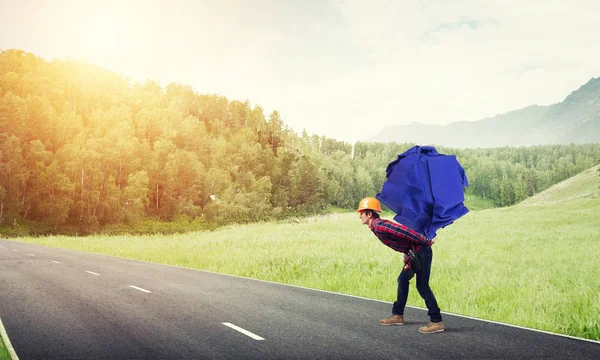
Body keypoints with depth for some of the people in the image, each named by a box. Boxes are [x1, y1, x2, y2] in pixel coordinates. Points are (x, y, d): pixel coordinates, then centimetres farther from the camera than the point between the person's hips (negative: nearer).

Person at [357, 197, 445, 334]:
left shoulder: (379, 226, -19)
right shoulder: (377, 226, 12)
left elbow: (405, 231, -26)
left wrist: (426, 242, -21)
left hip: (421, 252, -10)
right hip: (413, 253, 10)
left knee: (422, 286, -9)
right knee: (402, 280, 16)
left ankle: (437, 322, -6)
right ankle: (398, 315, 25)